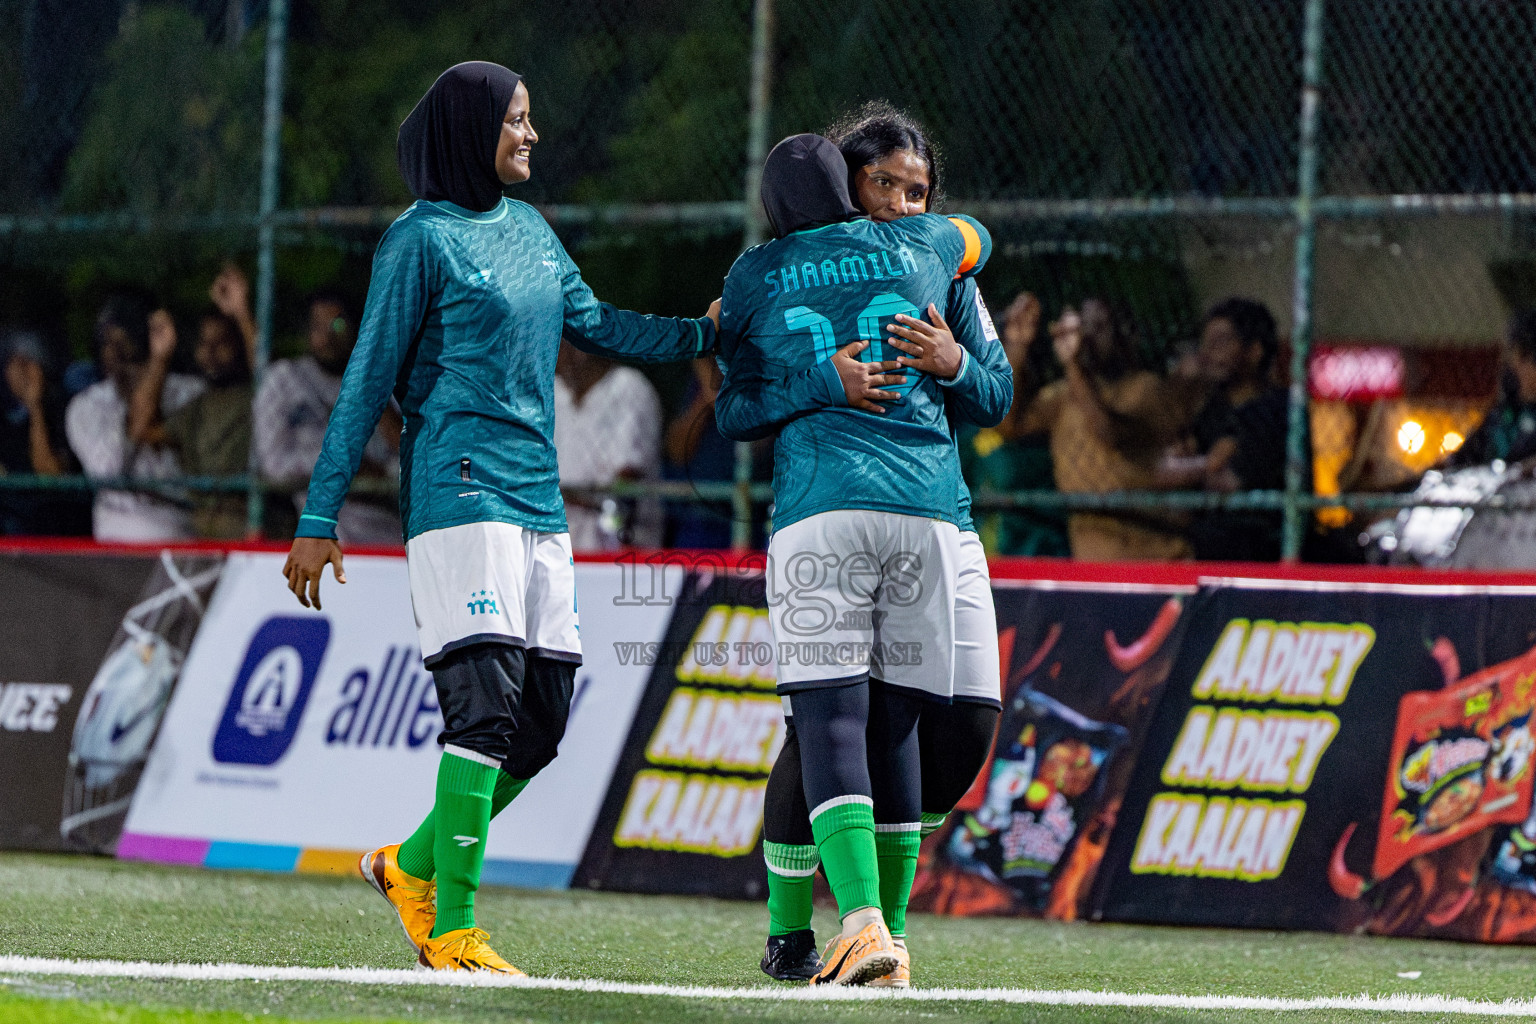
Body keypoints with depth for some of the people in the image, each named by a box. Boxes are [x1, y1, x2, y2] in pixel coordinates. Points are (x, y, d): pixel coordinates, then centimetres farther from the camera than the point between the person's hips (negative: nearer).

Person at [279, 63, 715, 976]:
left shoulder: (529, 228, 16)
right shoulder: (422, 238, -5)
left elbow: (593, 324, 27)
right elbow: (370, 382, -5)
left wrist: (709, 333, 18)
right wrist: (320, 519, -6)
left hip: (540, 502, 8)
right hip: (459, 493, -8)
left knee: (543, 721, 5)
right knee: (487, 707, -15)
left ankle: (414, 867, 23)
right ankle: (452, 934, -11)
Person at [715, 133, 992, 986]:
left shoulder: (754, 278, 12)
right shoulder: (915, 246, 18)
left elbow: (733, 414, 9)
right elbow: (977, 239, 41)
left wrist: (819, 386, 1)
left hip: (820, 509, -3)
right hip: (928, 504, 3)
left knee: (831, 718, -10)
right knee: (893, 722, 11)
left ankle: (862, 921, -27)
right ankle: (888, 926, 13)